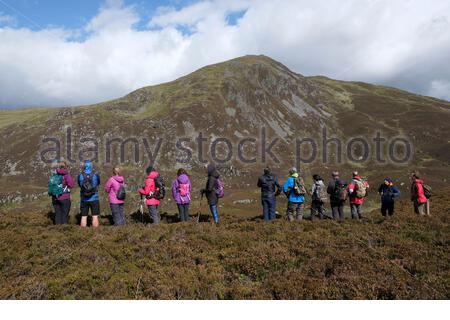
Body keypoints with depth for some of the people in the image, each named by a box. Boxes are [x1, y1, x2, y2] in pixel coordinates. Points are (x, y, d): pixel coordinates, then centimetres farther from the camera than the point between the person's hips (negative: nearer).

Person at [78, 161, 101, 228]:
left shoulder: (80, 176, -5)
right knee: (95, 217, 5)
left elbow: (79, 185, 11)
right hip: (94, 199, -1)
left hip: (84, 200, 1)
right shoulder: (96, 175, -7)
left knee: (83, 217, 9)